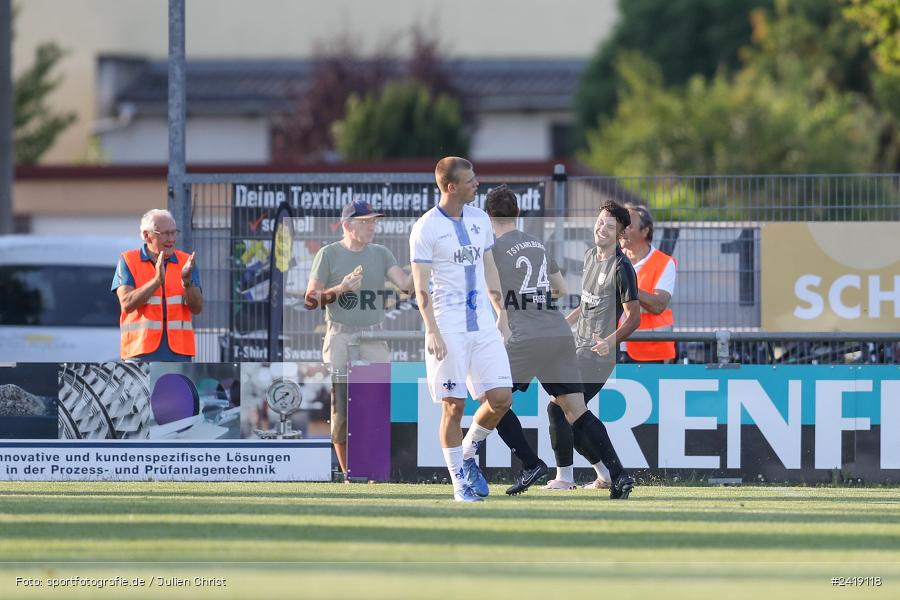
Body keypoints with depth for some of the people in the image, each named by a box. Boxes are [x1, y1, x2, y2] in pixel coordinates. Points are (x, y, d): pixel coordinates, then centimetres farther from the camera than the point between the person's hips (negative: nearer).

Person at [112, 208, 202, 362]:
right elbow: (127, 303, -10)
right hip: (141, 352, -2)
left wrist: (187, 281, -17)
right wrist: (157, 280, -21)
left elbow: (197, 308, 2)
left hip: (178, 353, 2)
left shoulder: (186, 262, 9)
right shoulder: (128, 261, 2)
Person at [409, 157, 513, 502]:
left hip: (482, 324, 6)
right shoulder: (426, 228, -8)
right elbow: (421, 286, -9)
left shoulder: (479, 218, 11)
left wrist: (500, 311, 17)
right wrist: (432, 330, -18)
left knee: (501, 399, -2)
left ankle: (468, 455, 21)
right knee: (453, 406, -4)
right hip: (448, 329, -6)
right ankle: (459, 480, 7)